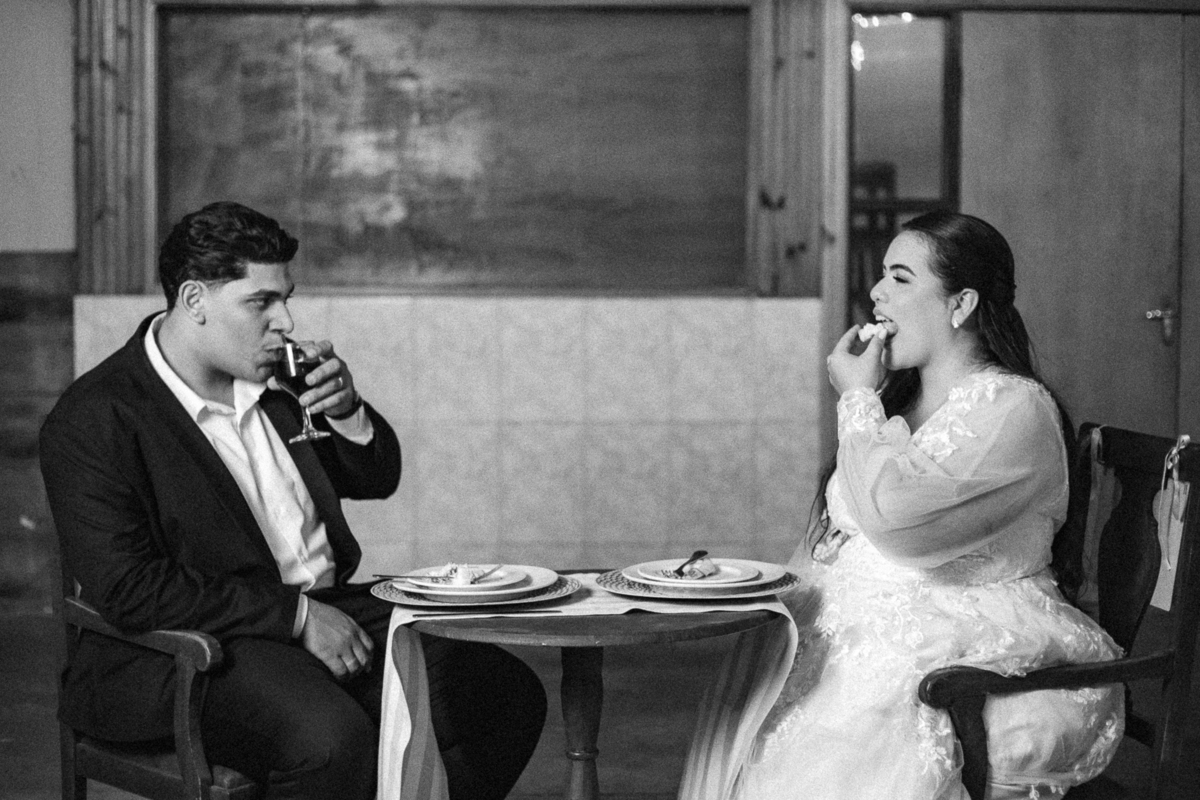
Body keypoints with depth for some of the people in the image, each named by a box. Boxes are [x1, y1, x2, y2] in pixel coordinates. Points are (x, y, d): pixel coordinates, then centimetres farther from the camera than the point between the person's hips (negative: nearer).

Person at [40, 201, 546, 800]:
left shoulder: (270, 377, 10)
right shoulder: (91, 420, -11)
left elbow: (378, 477, 21)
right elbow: (130, 589, -19)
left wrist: (347, 412, -3)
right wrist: (296, 616, -20)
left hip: (328, 611, 7)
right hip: (191, 651, -7)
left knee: (509, 693, -6)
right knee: (333, 739, -35)